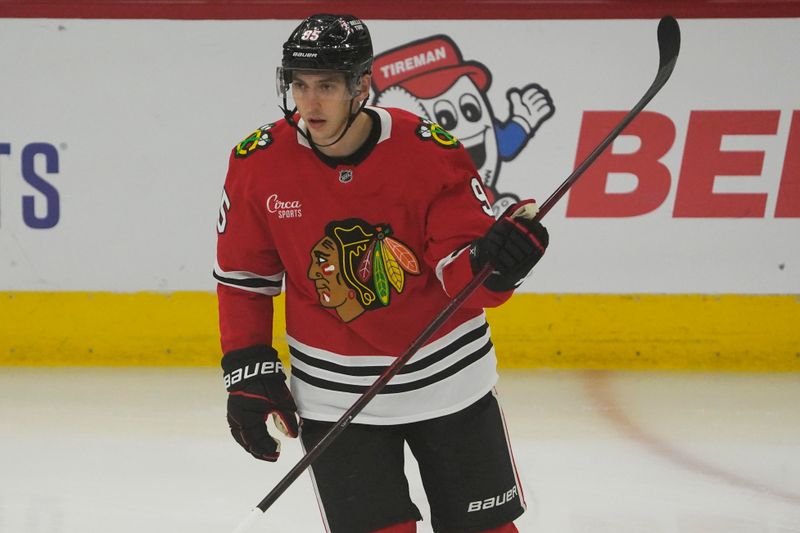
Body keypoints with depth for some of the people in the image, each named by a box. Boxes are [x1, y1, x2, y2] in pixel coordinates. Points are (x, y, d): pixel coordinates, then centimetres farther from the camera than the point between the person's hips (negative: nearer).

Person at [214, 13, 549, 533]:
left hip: (449, 378, 0)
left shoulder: (430, 153, -15)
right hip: (335, 397, 0)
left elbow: (463, 274, -15)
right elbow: (244, 277, 3)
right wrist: (248, 372, -2)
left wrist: (491, 262, -37)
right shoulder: (259, 164, -10)